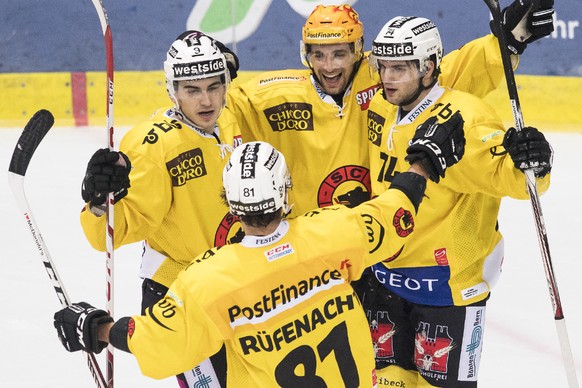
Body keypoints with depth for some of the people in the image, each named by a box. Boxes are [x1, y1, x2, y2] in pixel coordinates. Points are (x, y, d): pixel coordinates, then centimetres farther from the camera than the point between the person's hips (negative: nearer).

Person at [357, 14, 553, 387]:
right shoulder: (379, 110, -1)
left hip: (449, 282, -7)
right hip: (384, 275, 7)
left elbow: (505, 173, -30)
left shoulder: (464, 119, -22)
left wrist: (529, 161, -50)